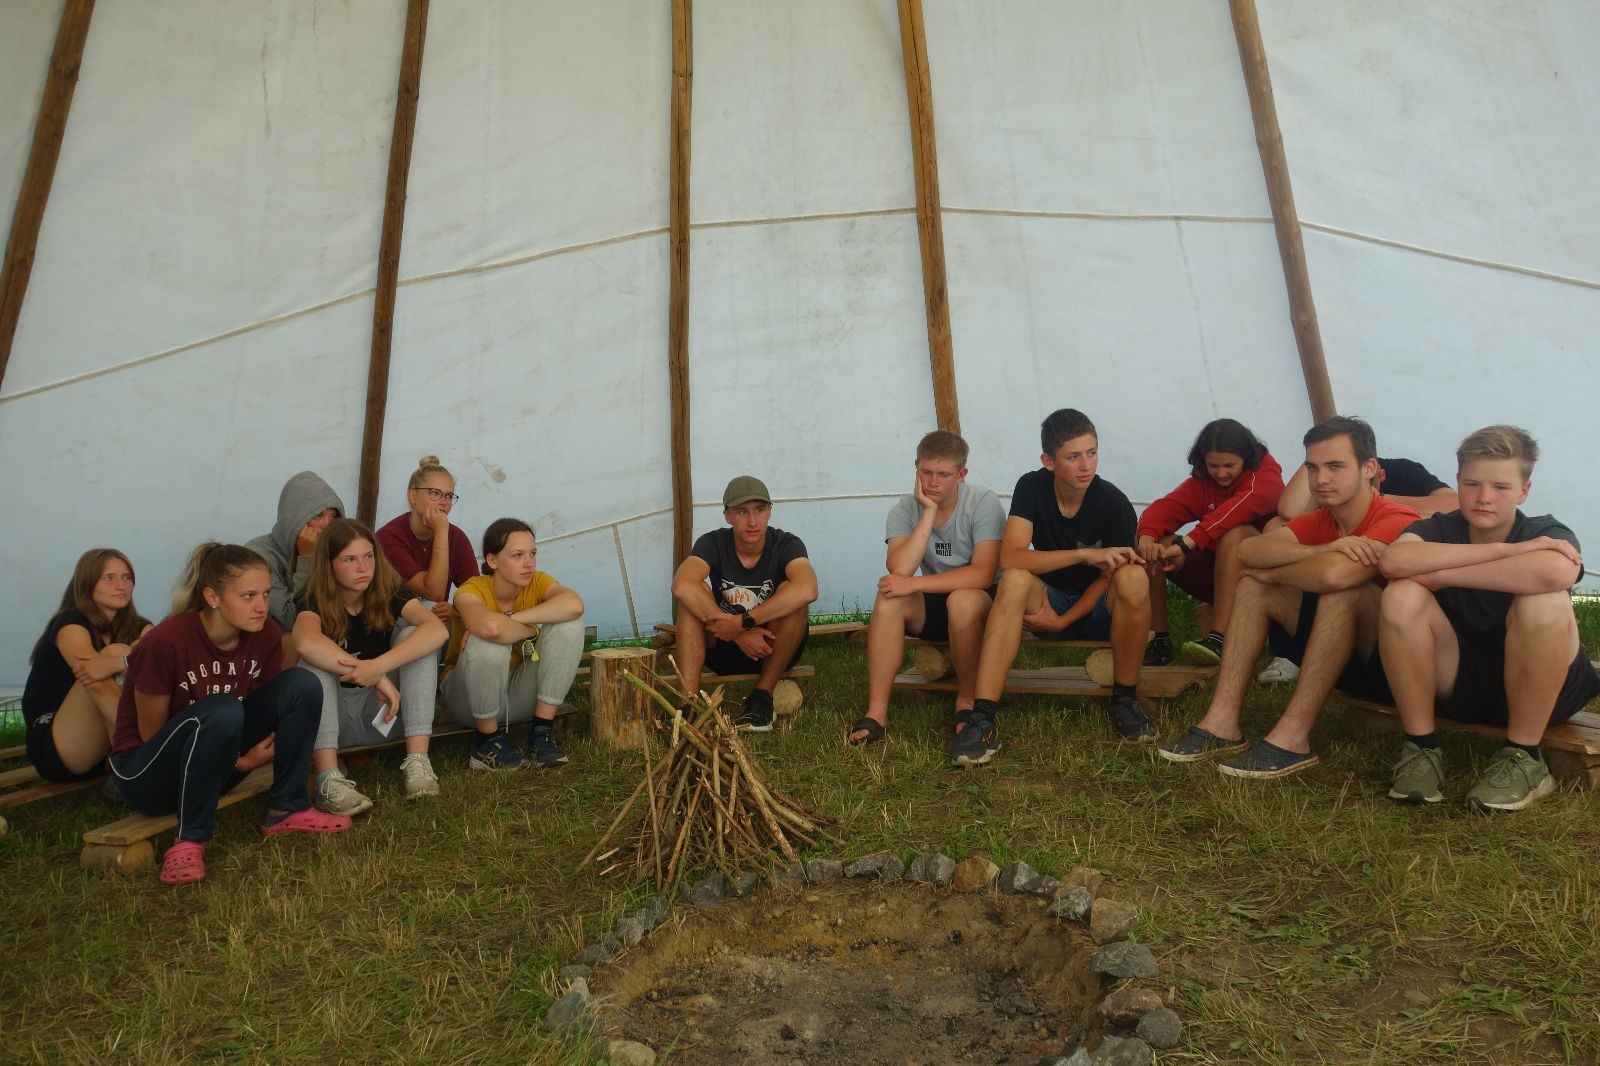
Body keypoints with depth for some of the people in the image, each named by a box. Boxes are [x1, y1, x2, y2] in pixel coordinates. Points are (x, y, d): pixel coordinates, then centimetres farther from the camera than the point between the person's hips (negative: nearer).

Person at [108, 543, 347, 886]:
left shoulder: (266, 635, -12)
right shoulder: (165, 643, -26)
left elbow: (265, 707, 5)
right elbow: (151, 736, -15)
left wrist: (261, 750, -15)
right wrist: (240, 762, -19)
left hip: (216, 765, 5)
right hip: (145, 772, -5)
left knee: (301, 684, -16)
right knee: (221, 711, -35)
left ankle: (286, 810, -8)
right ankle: (190, 839, -21)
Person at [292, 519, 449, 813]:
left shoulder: (389, 591, -9)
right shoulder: (316, 602, -12)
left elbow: (437, 630, -30)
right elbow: (305, 642, -39)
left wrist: (379, 666, -40)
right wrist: (372, 676, -41)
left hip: (381, 711, 1)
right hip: (333, 716, -1)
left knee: (413, 636, -21)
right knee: (316, 660, -27)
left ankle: (417, 761, -29)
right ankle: (328, 780, -40)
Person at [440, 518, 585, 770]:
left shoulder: (537, 582, -11)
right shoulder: (472, 591, -22)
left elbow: (574, 605, -35)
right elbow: (491, 627, -47)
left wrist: (509, 621, -35)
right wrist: (531, 629, -27)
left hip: (518, 692, 3)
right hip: (470, 697, -3)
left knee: (569, 624, -19)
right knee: (488, 644, -35)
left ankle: (542, 730, -12)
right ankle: (488, 742, -14)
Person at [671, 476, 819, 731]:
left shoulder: (786, 544, -15)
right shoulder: (713, 543, -11)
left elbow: (807, 590, -38)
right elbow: (681, 586, -33)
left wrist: (742, 622, -39)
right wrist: (738, 632, -36)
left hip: (774, 649, -1)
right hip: (723, 649, 1)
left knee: (791, 594, -28)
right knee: (693, 597, -23)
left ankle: (762, 695, -15)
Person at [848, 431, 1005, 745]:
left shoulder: (983, 503, -16)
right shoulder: (905, 510, -7)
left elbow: (983, 575, -27)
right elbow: (899, 570, -24)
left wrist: (914, 584, -31)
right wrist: (929, 512, -25)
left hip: (981, 604, -3)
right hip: (934, 605, 3)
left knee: (962, 600, -36)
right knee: (889, 598, -26)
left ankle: (967, 701, -13)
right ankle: (876, 712, -21)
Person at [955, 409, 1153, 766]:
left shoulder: (1114, 504, -16)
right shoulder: (1031, 487, -14)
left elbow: (1109, 576, -8)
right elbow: (1010, 558, -26)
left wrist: (1065, 620, -19)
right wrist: (1084, 554, -34)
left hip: (1098, 606, 0)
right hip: (1049, 600, 1)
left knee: (1133, 578, -33)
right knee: (1015, 580, -32)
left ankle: (1125, 699, -13)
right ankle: (982, 717, -37)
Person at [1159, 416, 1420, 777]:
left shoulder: (1396, 521, -19)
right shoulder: (1320, 521, 3)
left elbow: (1333, 574, -38)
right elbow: (1249, 551, -13)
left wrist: (1272, 573, -17)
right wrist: (1325, 549, -29)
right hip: (1346, 658, 7)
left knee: (1345, 588, -33)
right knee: (1253, 584, -3)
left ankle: (1292, 738, -29)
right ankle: (1222, 722, -11)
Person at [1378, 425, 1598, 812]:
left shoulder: (1546, 533, -11)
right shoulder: (1440, 529, -6)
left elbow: (1557, 572, -39)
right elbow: (1393, 560, -32)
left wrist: (1441, 575, -29)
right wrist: (1505, 550, -32)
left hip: (1538, 689, -1)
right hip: (1459, 682, 1)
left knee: (1544, 601, -30)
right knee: (1402, 595, -24)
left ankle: (1523, 758, -14)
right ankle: (1421, 750, -13)